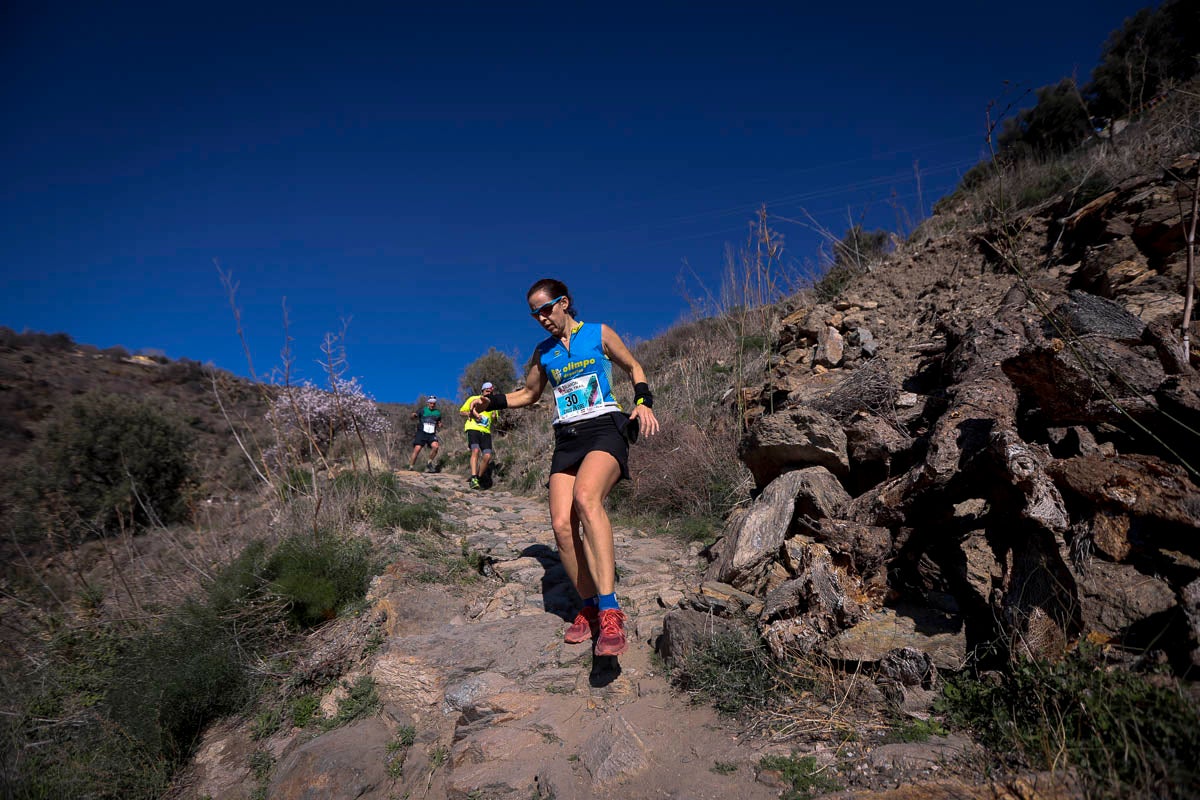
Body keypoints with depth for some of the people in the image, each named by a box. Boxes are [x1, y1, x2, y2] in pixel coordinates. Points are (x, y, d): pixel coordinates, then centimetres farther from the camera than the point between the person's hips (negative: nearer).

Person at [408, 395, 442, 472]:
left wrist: (440, 425, -1)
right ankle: (411, 467, -2)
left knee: (435, 446, -23)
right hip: (421, 433, -2)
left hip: (432, 434, 2)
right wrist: (414, 415, -26)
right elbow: (413, 417, -2)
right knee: (417, 449, -14)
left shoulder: (437, 413, 10)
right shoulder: (423, 410, 2)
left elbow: (438, 423, 22)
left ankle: (429, 464, -4)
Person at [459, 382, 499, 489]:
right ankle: (473, 478, -28)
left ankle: (478, 477, 6)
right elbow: (461, 411, 11)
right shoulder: (473, 399, 7)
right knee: (476, 450, -26)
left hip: (486, 432, 4)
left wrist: (494, 417, -2)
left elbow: (495, 421, 23)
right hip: (473, 429, -4)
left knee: (487, 456, -12)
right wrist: (471, 414, -8)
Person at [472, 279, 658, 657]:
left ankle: (609, 610, -38)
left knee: (585, 497, -34)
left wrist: (643, 402, -1)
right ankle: (588, 607, 7)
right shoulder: (544, 352, 18)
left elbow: (634, 367, 17)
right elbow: (529, 393, 31)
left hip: (604, 429, -5)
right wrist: (492, 402, 15)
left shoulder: (600, 334, 7)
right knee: (562, 524, -13)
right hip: (566, 439, 5)